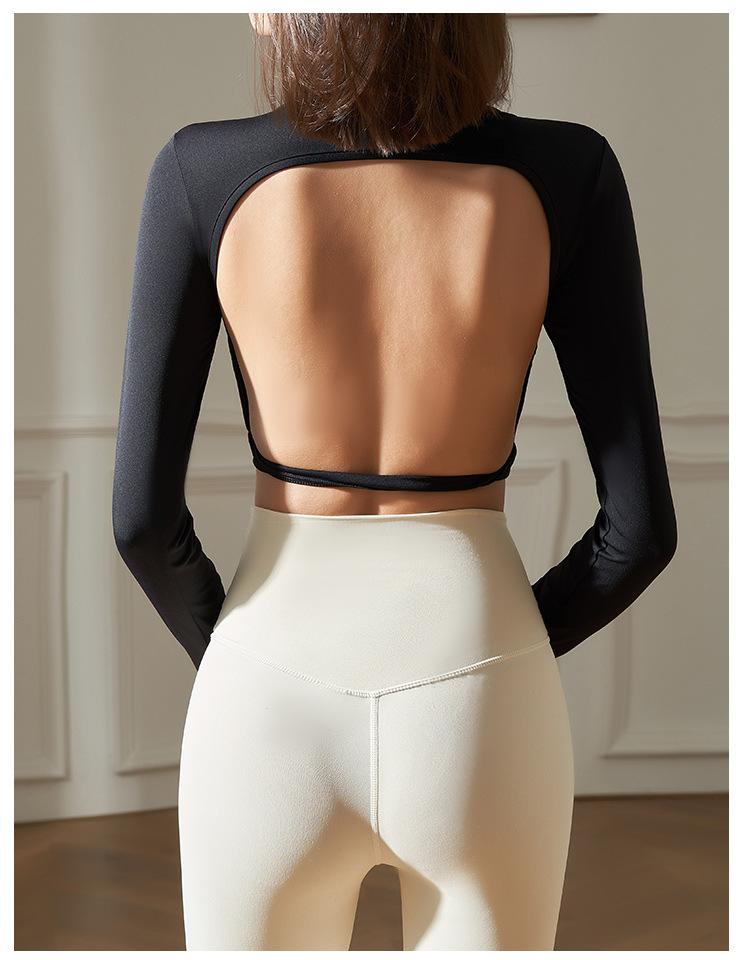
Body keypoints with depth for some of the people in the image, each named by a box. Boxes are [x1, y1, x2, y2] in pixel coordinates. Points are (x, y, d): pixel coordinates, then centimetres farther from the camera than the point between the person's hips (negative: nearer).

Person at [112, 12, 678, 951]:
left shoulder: (201, 172, -11)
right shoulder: (565, 172, -9)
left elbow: (141, 514, -9)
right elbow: (641, 523, -9)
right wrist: (494, 658, 11)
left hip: (277, 724, 0)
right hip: (479, 726, 1)